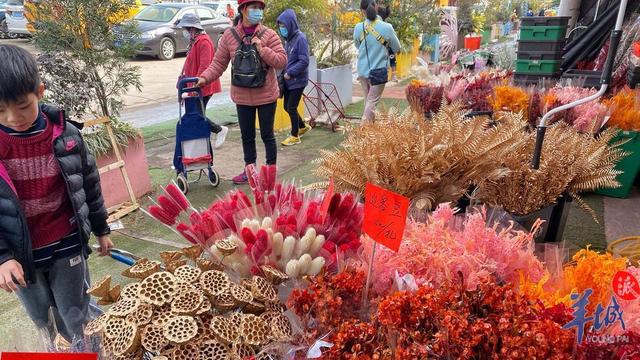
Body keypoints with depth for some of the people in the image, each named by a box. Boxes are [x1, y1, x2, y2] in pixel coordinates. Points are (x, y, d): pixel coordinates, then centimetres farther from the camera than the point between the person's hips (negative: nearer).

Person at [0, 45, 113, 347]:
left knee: (75, 319, 13)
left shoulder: (65, 135, -10)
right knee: (42, 321, 21)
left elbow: (89, 183, 1)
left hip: (67, 245, -1)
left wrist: (101, 229, 10)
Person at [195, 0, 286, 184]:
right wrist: (205, 78, -14)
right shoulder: (229, 35, -2)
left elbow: (282, 61, -11)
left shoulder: (269, 35, -7)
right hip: (242, 97, 3)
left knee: (267, 135, 9)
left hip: (266, 95, -2)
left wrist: (262, 49, -21)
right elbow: (219, 63, 1)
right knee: (247, 136, 14)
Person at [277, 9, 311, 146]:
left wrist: (290, 73, -18)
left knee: (291, 108, -2)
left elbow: (304, 61, -20)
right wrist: (284, 72, 4)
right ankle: (303, 127, 34)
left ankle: (295, 136, 15)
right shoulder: (288, 38, 8)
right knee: (287, 106, 13)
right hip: (288, 80, 8)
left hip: (298, 80, -8)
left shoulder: (300, 38, -15)